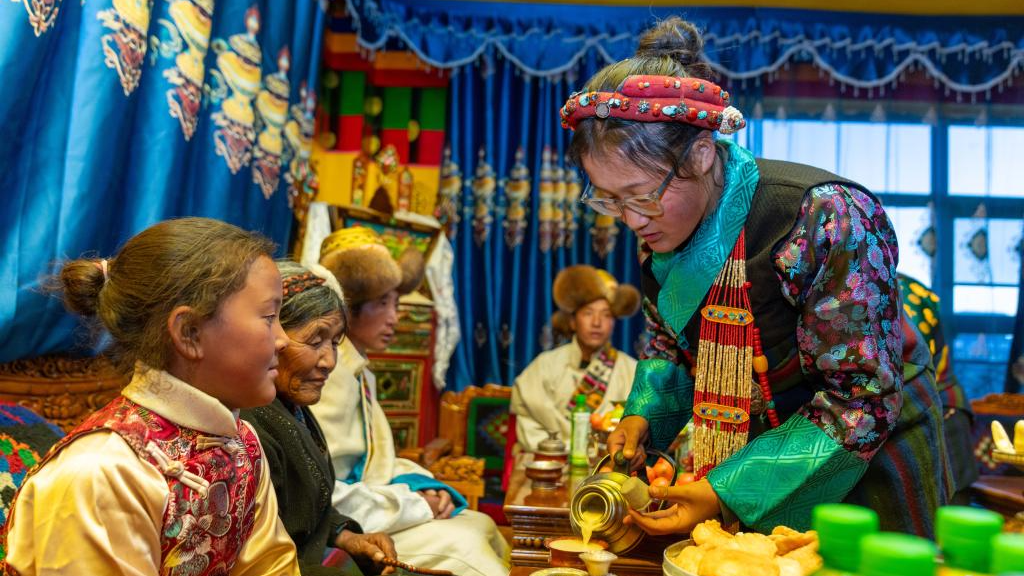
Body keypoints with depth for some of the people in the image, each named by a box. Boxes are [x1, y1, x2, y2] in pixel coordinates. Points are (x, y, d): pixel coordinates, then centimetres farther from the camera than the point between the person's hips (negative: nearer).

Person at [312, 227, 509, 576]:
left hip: (368, 512, 10)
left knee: (482, 526, 5)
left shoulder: (360, 371, 12)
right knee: (461, 545, -16)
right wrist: (415, 505, -17)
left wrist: (425, 486, -4)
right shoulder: (333, 371, -20)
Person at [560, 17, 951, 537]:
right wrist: (642, 416, -11)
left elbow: (864, 402, -28)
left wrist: (731, 492, -32)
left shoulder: (823, 219, -31)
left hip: (863, 469, -5)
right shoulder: (659, 227, -9)